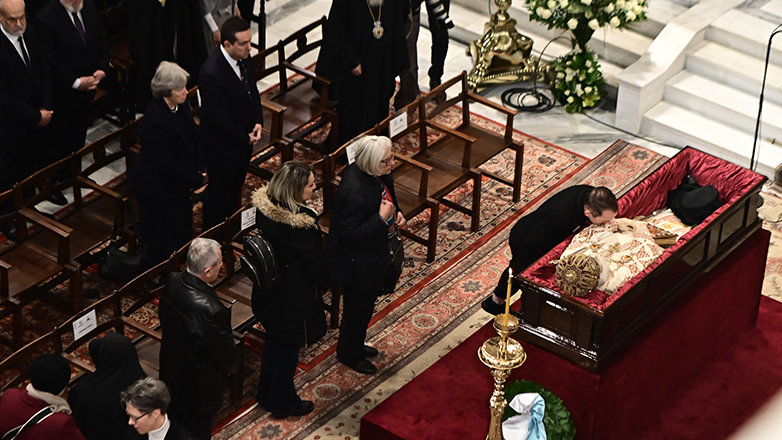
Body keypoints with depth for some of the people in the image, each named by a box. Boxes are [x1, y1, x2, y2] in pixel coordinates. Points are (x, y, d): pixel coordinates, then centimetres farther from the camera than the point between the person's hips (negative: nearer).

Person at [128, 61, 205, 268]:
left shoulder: (180, 104, -6)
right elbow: (167, 163, -28)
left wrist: (197, 169, -2)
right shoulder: (156, 120, -34)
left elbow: (192, 138, 8)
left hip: (177, 181, 9)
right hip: (158, 187, -9)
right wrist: (196, 178, -18)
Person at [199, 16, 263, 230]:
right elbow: (219, 118, -28)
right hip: (222, 146, -8)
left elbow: (252, 90, 8)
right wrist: (245, 138, -17)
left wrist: (258, 122, -5)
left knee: (235, 187, 27)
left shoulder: (243, 58, -8)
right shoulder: (212, 74, -35)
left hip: (244, 138, 8)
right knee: (219, 191, 13)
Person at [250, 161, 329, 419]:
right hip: (294, 298, -7)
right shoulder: (302, 228, -35)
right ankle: (282, 403, 37)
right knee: (289, 348, 16)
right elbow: (317, 267, -22)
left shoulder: (264, 206, -15)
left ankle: (266, 395, 47)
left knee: (274, 340, 28)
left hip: (268, 288, 7)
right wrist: (326, 282, 1)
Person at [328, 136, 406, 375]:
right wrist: (382, 218, -35)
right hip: (358, 263, -9)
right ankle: (350, 354, 38)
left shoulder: (376, 175, -9)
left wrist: (396, 213, -3)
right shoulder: (354, 192, -37)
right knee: (359, 308, 13)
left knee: (364, 303, 28)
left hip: (375, 253, 9)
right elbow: (351, 235, -31)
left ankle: (354, 345, 51)